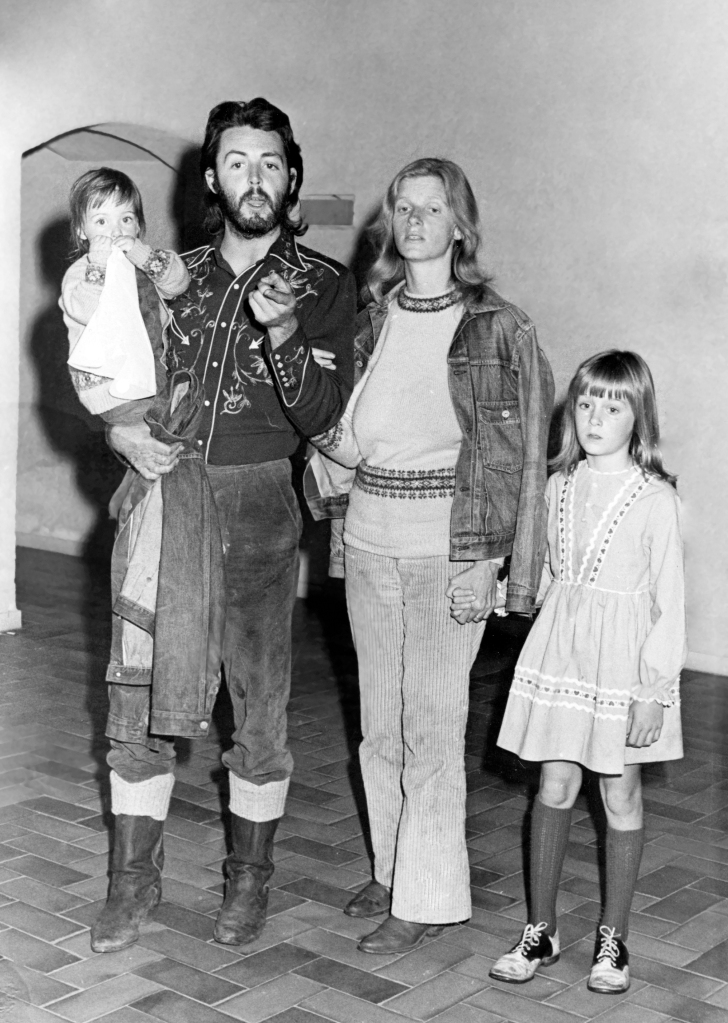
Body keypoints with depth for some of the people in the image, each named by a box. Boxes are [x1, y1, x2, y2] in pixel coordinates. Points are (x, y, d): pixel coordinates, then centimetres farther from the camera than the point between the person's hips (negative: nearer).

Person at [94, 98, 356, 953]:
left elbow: (319, 416, -8)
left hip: (255, 505, -2)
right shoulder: (174, 274, 11)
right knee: (136, 696, 4)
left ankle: (250, 876, 22)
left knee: (259, 704, 4)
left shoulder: (324, 286, 2)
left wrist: (283, 333, -24)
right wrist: (119, 429, -6)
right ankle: (134, 879, 17)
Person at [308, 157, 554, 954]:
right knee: (379, 724, 14)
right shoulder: (371, 319, 9)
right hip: (368, 542, 5)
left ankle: (427, 898, 14)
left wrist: (515, 571, -10)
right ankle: (392, 869, 30)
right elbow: (338, 432, 15)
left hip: (447, 548, -5)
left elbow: (526, 454, -6)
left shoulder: (498, 328, -6)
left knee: (432, 729, 0)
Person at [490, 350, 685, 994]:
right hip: (561, 648, 4)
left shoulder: (655, 497, -11)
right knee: (555, 786, 7)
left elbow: (670, 602, -11)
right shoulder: (560, 485, 4)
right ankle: (541, 931, 19)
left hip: (625, 657, -4)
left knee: (620, 796, 8)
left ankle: (614, 939, 22)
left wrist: (654, 690, -13)